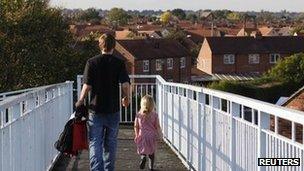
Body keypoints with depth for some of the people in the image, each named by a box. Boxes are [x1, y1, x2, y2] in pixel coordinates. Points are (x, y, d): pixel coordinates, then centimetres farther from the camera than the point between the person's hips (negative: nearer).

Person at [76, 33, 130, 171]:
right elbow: (125, 84, -11)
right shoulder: (119, 63, -3)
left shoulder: (92, 62, -3)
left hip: (96, 109, -1)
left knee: (95, 143, 1)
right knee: (110, 143, 14)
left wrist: (80, 101, 8)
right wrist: (126, 98, 8)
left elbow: (87, 85, -6)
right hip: (113, 109, 1)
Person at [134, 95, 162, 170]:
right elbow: (157, 126, -5)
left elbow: (136, 126, -3)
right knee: (151, 153, 16)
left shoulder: (139, 115, -8)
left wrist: (137, 135, 12)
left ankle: (143, 157, -17)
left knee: (142, 150, 15)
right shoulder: (154, 115, -10)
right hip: (152, 136, 1)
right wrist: (159, 134, 11)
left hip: (142, 136, -1)